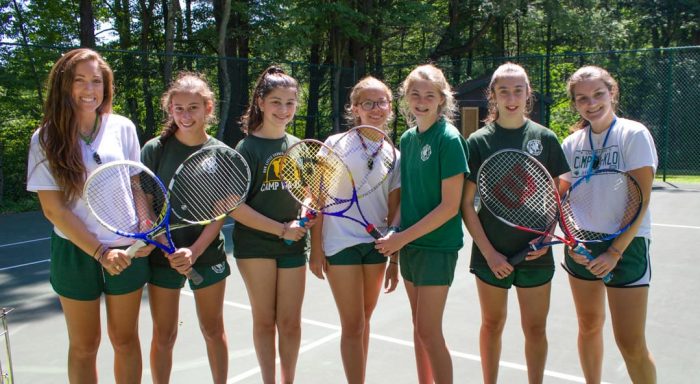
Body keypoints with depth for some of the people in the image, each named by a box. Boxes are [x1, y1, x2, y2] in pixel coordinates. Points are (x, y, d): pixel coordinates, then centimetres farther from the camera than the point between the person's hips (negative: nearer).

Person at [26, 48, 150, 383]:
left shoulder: (122, 128, -2)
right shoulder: (46, 138, -7)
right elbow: (54, 208, -9)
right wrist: (100, 252, -16)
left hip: (128, 249, 1)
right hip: (75, 253, -1)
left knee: (125, 339, 14)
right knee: (84, 345, 14)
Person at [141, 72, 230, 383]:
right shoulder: (155, 149, -6)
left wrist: (194, 251, -19)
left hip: (208, 254, 1)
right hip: (163, 256, -1)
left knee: (213, 330, 15)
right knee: (164, 336, 11)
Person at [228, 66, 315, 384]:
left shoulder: (298, 146, 6)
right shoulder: (247, 148, -9)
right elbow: (235, 207, -14)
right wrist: (281, 229, -17)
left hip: (293, 244, 4)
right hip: (255, 244, -3)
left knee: (290, 322, 9)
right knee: (265, 321, 9)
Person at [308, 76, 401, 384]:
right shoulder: (335, 145, -3)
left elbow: (394, 211, 8)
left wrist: (394, 259, 7)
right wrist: (316, 249, -7)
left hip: (376, 245, 4)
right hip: (341, 245, -3)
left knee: (364, 321, 14)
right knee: (353, 326, 0)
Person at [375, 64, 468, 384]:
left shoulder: (449, 139, -13)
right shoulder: (407, 138, 8)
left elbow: (449, 206, -16)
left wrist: (403, 237, -17)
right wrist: (393, 231, -2)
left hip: (437, 246, -7)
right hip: (408, 243, 7)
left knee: (429, 332, -2)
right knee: (419, 326, 16)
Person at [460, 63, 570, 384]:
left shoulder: (545, 138, 1)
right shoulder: (478, 141, -4)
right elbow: (466, 204, -3)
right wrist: (488, 252, -9)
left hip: (535, 252, 1)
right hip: (491, 253, -1)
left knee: (535, 328, 9)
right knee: (492, 324, 14)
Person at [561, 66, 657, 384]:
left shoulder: (634, 134, -9)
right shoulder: (571, 143, 4)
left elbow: (640, 199, -13)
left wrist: (615, 251, -16)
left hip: (625, 247, -4)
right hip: (581, 248, 5)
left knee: (631, 344, -3)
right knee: (589, 326, 16)